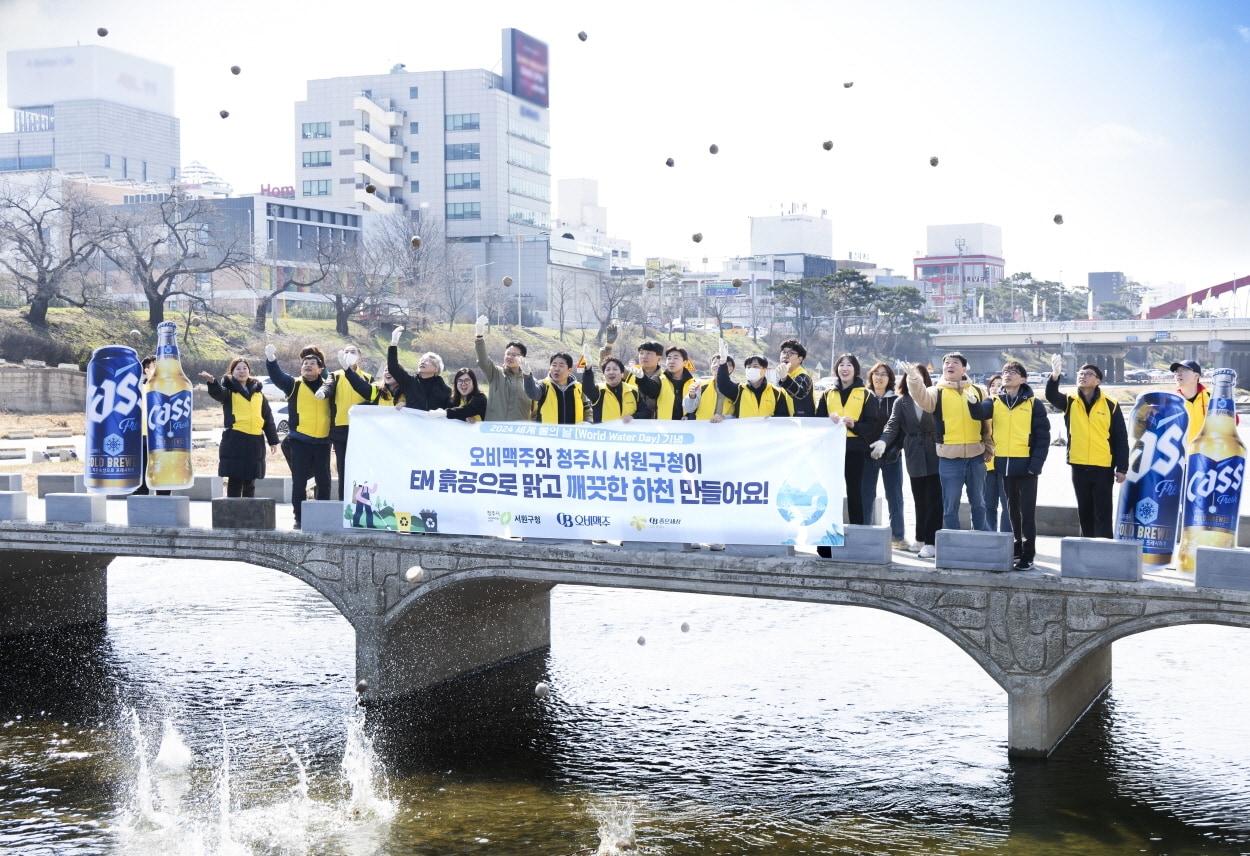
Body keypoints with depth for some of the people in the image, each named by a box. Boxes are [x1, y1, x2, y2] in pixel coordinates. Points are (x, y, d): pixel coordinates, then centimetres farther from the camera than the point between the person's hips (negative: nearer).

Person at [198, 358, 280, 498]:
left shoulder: (257, 391, 16)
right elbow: (218, 393, -21)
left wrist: (273, 440, 14)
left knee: (250, 482, 11)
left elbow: (268, 417, 18)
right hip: (235, 440, -4)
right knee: (234, 481, -4)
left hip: (256, 441, 4)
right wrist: (212, 382, -43)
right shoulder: (229, 389, 4)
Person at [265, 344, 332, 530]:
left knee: (324, 481, 7)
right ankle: (299, 518, 8)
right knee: (299, 481, 1)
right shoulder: (293, 385, 4)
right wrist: (271, 359, -28)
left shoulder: (327, 386, 10)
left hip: (322, 441, 1)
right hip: (300, 441, -1)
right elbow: (277, 376, -9)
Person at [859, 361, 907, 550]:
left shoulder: (896, 401, 8)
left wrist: (897, 448, -10)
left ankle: (898, 536, 7)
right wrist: (869, 447, -10)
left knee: (895, 497, 2)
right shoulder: (863, 398, 7)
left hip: (891, 455, 0)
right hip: (868, 454, 0)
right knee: (867, 496, 2)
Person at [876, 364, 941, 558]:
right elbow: (893, 425, -2)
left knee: (933, 500, -2)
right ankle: (921, 539, 20)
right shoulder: (901, 402, 8)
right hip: (915, 456, 3)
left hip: (934, 455, -3)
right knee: (919, 500, 10)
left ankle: (931, 542, 0)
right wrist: (883, 441, -20)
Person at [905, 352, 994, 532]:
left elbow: (987, 421, 14)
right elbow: (922, 398, -22)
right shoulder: (937, 391, 1)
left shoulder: (977, 391, 10)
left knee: (979, 503, 14)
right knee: (950, 506, 4)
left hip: (976, 456, 2)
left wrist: (989, 447, 9)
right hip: (949, 457, -2)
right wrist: (913, 378, -40)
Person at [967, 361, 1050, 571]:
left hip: (1025, 465, -4)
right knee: (1012, 509, 14)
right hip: (1003, 464, 4)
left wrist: (1036, 463, -13)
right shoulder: (994, 402, 7)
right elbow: (979, 412, -14)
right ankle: (1017, 548, 24)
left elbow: (1043, 435, -5)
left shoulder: (1033, 404, -2)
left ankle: (1028, 555, 3)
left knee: (1027, 510, 0)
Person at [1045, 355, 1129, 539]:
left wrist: (1122, 468, -5)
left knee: (1102, 514, 0)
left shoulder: (1110, 405, 0)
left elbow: (1121, 439, 1)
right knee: (1084, 513, 12)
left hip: (1103, 468, -2)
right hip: (1079, 467, 3)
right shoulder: (1070, 402, 4)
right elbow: (1051, 395, -17)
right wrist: (1055, 375, -37)